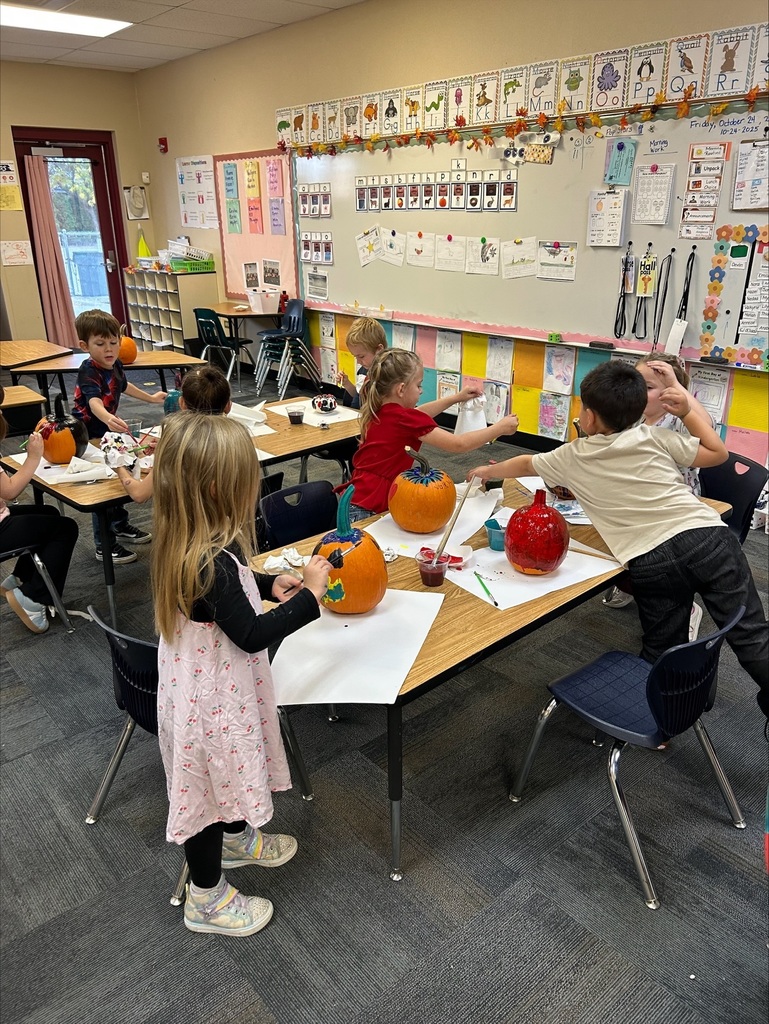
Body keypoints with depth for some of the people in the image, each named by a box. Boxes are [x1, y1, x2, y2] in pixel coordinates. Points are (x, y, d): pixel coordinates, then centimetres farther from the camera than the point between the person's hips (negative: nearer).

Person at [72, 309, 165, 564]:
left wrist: (151, 397, 33)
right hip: (86, 437, -9)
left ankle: (120, 525, 41)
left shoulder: (116, 365, -3)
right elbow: (94, 402, -48)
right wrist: (108, 419, -69)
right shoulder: (89, 372, -28)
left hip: (106, 432, 9)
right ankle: (104, 545, 5)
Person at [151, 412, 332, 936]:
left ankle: (237, 838, 56)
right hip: (211, 697, -9)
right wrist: (309, 594, -22)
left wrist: (269, 584, 2)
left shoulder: (191, 545, -5)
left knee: (232, 769, 30)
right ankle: (207, 899, 35)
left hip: (220, 688, 9)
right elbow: (251, 635, -28)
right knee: (209, 782, 12)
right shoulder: (211, 561, -34)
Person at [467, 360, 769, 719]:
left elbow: (525, 464, 31)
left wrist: (488, 471, 48)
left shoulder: (572, 458, 11)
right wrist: (688, 410, 24)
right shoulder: (654, 438, 10)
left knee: (660, 650, 15)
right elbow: (718, 453, 19)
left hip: (651, 561, 0)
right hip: (707, 537, 1)